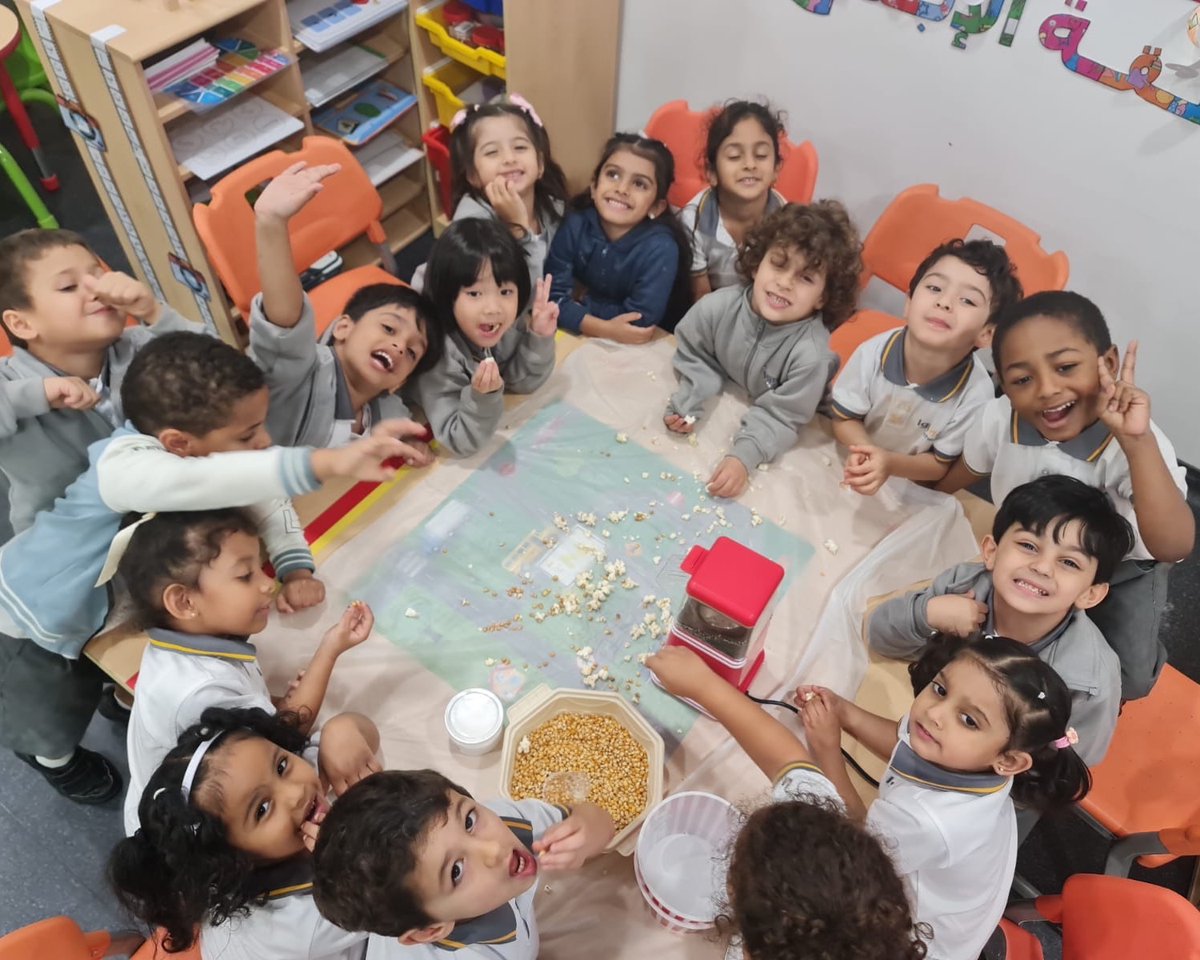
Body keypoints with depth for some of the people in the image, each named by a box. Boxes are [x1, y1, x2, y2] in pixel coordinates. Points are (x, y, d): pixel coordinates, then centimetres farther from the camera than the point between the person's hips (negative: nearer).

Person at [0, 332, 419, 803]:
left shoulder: (197, 445, -20)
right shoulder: (125, 464, -45)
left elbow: (263, 495, -9)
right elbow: (197, 483, -66)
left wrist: (296, 568, -27)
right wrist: (329, 463, -77)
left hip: (107, 603, 6)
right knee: (53, 725, 18)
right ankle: (57, 759, 51)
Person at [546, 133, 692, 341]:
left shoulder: (661, 248, -24)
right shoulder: (575, 225, -15)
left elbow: (639, 322, -26)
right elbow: (553, 295, -19)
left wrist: (581, 299, -15)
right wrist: (605, 328, -32)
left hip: (652, 347, -2)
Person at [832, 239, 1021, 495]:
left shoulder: (976, 394, -25)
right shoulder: (872, 353, -23)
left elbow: (941, 465, -11)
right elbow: (844, 419, -8)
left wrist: (891, 464, -33)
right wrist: (862, 452, -31)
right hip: (859, 471, 2)